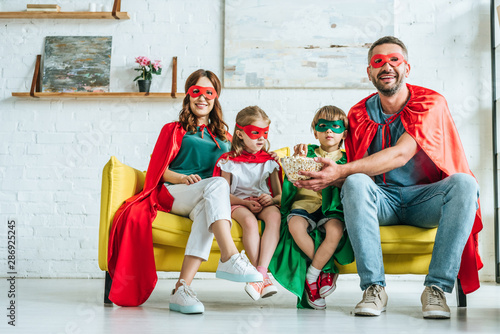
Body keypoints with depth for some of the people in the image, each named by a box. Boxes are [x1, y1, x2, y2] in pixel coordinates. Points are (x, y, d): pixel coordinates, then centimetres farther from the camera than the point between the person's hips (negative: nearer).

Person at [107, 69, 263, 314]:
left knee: (206, 209, -38)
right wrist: (183, 178, -12)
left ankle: (182, 289, -51)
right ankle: (230, 258, -53)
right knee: (217, 184, -34)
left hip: (207, 202, 2)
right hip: (173, 194, -2)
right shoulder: (175, 130, 21)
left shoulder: (223, 136, 31)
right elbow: (159, 170, 9)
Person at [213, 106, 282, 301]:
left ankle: (260, 271, -44)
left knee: (275, 216, -35)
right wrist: (247, 203, -14)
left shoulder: (269, 162, 15)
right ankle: (263, 277, -38)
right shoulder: (229, 162, 8)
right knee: (249, 221, -38)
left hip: (264, 203, 2)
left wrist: (272, 199, -13)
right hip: (238, 203, -2)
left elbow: (280, 194, 12)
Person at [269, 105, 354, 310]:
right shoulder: (308, 152, 12)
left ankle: (311, 276, -14)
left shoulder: (345, 159, 14)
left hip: (332, 206, 0)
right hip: (305, 201, 0)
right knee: (295, 225, -34)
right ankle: (327, 270, -17)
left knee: (335, 230, -34)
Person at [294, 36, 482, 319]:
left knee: (464, 183, -31)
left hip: (424, 200, -1)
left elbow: (401, 155, -24)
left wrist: (341, 171, -32)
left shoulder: (430, 102, -8)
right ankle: (374, 288, -29)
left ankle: (437, 288, -28)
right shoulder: (360, 114, 3)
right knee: (356, 183, -31)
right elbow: (355, 171, 2)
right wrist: (324, 178, -20)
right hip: (382, 202, 1)